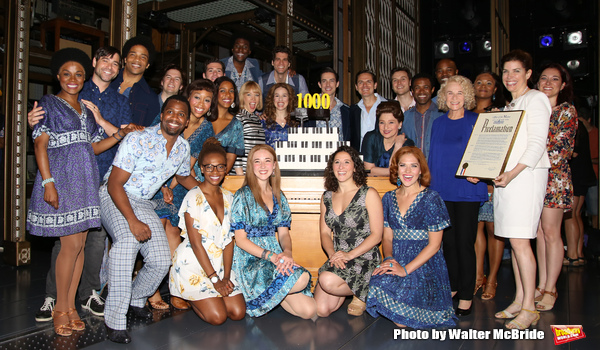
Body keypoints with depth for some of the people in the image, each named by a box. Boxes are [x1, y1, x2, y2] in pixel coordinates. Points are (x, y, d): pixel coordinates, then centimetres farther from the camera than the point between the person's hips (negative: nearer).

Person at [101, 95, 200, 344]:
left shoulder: (183, 148, 1)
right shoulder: (138, 140, -19)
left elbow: (183, 177, 22)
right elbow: (114, 183, -21)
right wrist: (133, 221, -30)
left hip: (143, 202, 6)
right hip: (114, 196, -6)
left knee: (161, 261, -5)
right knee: (128, 239, -35)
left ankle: (136, 300, 28)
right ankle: (115, 320, -28)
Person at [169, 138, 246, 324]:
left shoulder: (228, 197, 6)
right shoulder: (193, 197, -12)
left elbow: (229, 240, 3)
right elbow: (195, 243, -14)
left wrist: (226, 276, -7)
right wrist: (215, 280, -15)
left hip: (219, 264, 6)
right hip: (193, 265, -6)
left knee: (238, 313, -5)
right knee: (217, 317, -12)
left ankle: (197, 296, 19)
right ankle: (187, 297, 16)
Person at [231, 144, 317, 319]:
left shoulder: (279, 196, 13)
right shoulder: (242, 196, -4)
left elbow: (284, 233, 11)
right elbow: (240, 239, -9)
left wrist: (287, 253, -12)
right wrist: (270, 256, -21)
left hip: (276, 257, 5)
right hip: (250, 260, -5)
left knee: (309, 310, -14)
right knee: (302, 278, -30)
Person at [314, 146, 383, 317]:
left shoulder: (369, 194, -4)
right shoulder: (327, 197, 11)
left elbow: (376, 235, -7)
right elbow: (325, 232, 10)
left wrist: (350, 254, -18)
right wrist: (332, 254, -11)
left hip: (365, 259, -4)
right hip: (337, 260, 5)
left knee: (328, 280, -31)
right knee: (321, 310, -13)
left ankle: (361, 293, 1)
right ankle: (348, 288, 18)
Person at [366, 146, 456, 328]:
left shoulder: (431, 198, -5)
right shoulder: (389, 198, 10)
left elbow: (434, 244, -8)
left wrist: (406, 269, -16)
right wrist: (389, 259, -8)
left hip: (424, 265, -5)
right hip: (397, 261, 5)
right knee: (376, 284, -26)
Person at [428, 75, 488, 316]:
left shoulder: (476, 122, 1)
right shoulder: (438, 123, 12)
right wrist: (429, 186, 9)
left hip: (467, 190, -4)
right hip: (441, 191, 4)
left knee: (464, 242, -2)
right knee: (448, 241, 11)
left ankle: (466, 296, 9)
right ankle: (452, 287, 26)